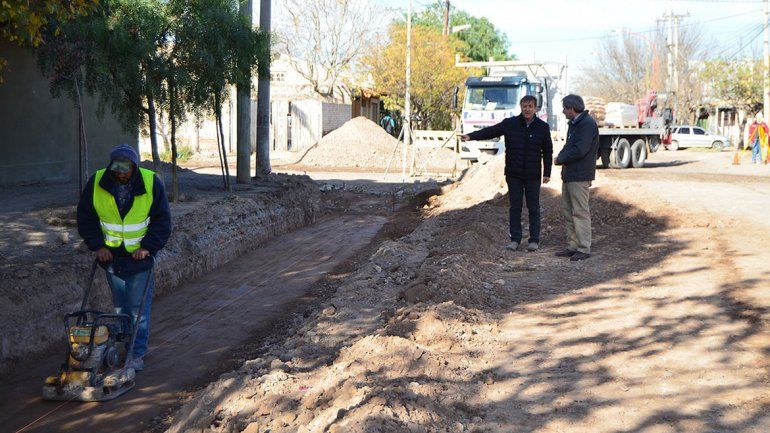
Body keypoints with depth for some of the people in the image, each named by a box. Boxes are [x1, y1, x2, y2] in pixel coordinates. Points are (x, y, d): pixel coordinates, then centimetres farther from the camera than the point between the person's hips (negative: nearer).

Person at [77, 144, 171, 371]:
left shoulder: (151, 182, -12)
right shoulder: (96, 182, -7)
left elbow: (162, 221, -5)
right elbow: (85, 218, 3)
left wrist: (148, 247, -14)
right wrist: (98, 245, -7)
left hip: (140, 256, -2)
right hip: (111, 255, 2)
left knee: (138, 308, -3)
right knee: (120, 307, 12)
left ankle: (137, 354, 6)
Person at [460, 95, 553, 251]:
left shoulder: (542, 127, 0)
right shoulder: (510, 124, 0)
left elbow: (548, 151, 5)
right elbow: (490, 131, -3)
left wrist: (547, 173, 2)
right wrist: (471, 136, -17)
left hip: (533, 175, -1)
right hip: (513, 174, 1)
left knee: (534, 208, 5)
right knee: (514, 207, 6)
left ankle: (534, 240, 13)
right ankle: (515, 239, 15)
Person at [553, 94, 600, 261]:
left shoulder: (588, 124, -14)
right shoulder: (573, 124, 18)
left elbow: (580, 150, -21)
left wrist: (560, 159, -9)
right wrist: (561, 157, -1)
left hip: (580, 176, -10)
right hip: (569, 174, 10)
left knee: (580, 212, -7)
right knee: (568, 211, 12)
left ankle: (584, 249, -3)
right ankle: (572, 246, 18)